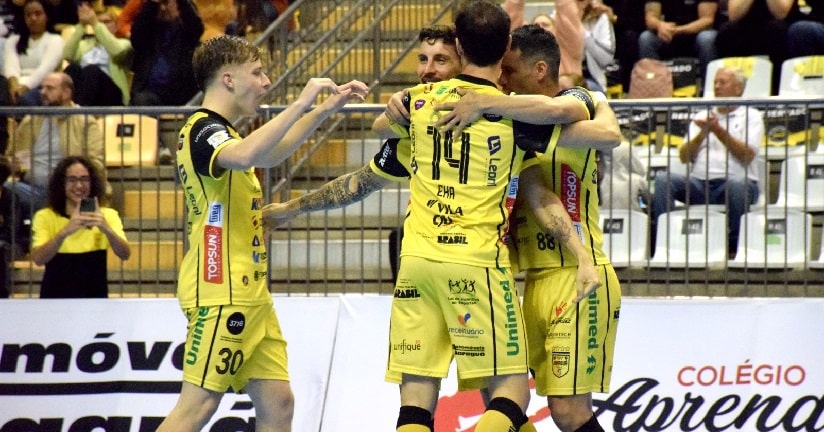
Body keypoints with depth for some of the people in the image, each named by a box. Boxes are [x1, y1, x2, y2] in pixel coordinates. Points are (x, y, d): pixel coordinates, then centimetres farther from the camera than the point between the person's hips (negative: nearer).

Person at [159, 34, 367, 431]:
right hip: (220, 292, -10)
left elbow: (268, 154, 36)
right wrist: (300, 105, -32)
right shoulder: (204, 130, -13)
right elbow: (244, 156, -36)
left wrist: (325, 110, 27)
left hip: (248, 293, 10)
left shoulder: (217, 131, 18)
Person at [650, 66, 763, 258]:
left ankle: (733, 248, -25)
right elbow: (684, 156, 11)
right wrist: (703, 134, -5)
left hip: (735, 180, -4)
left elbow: (747, 155, -5)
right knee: (663, 180, -22)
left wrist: (719, 131, -10)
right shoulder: (702, 116, 22)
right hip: (699, 183, 4)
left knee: (737, 185, -39)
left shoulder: (751, 117, 11)